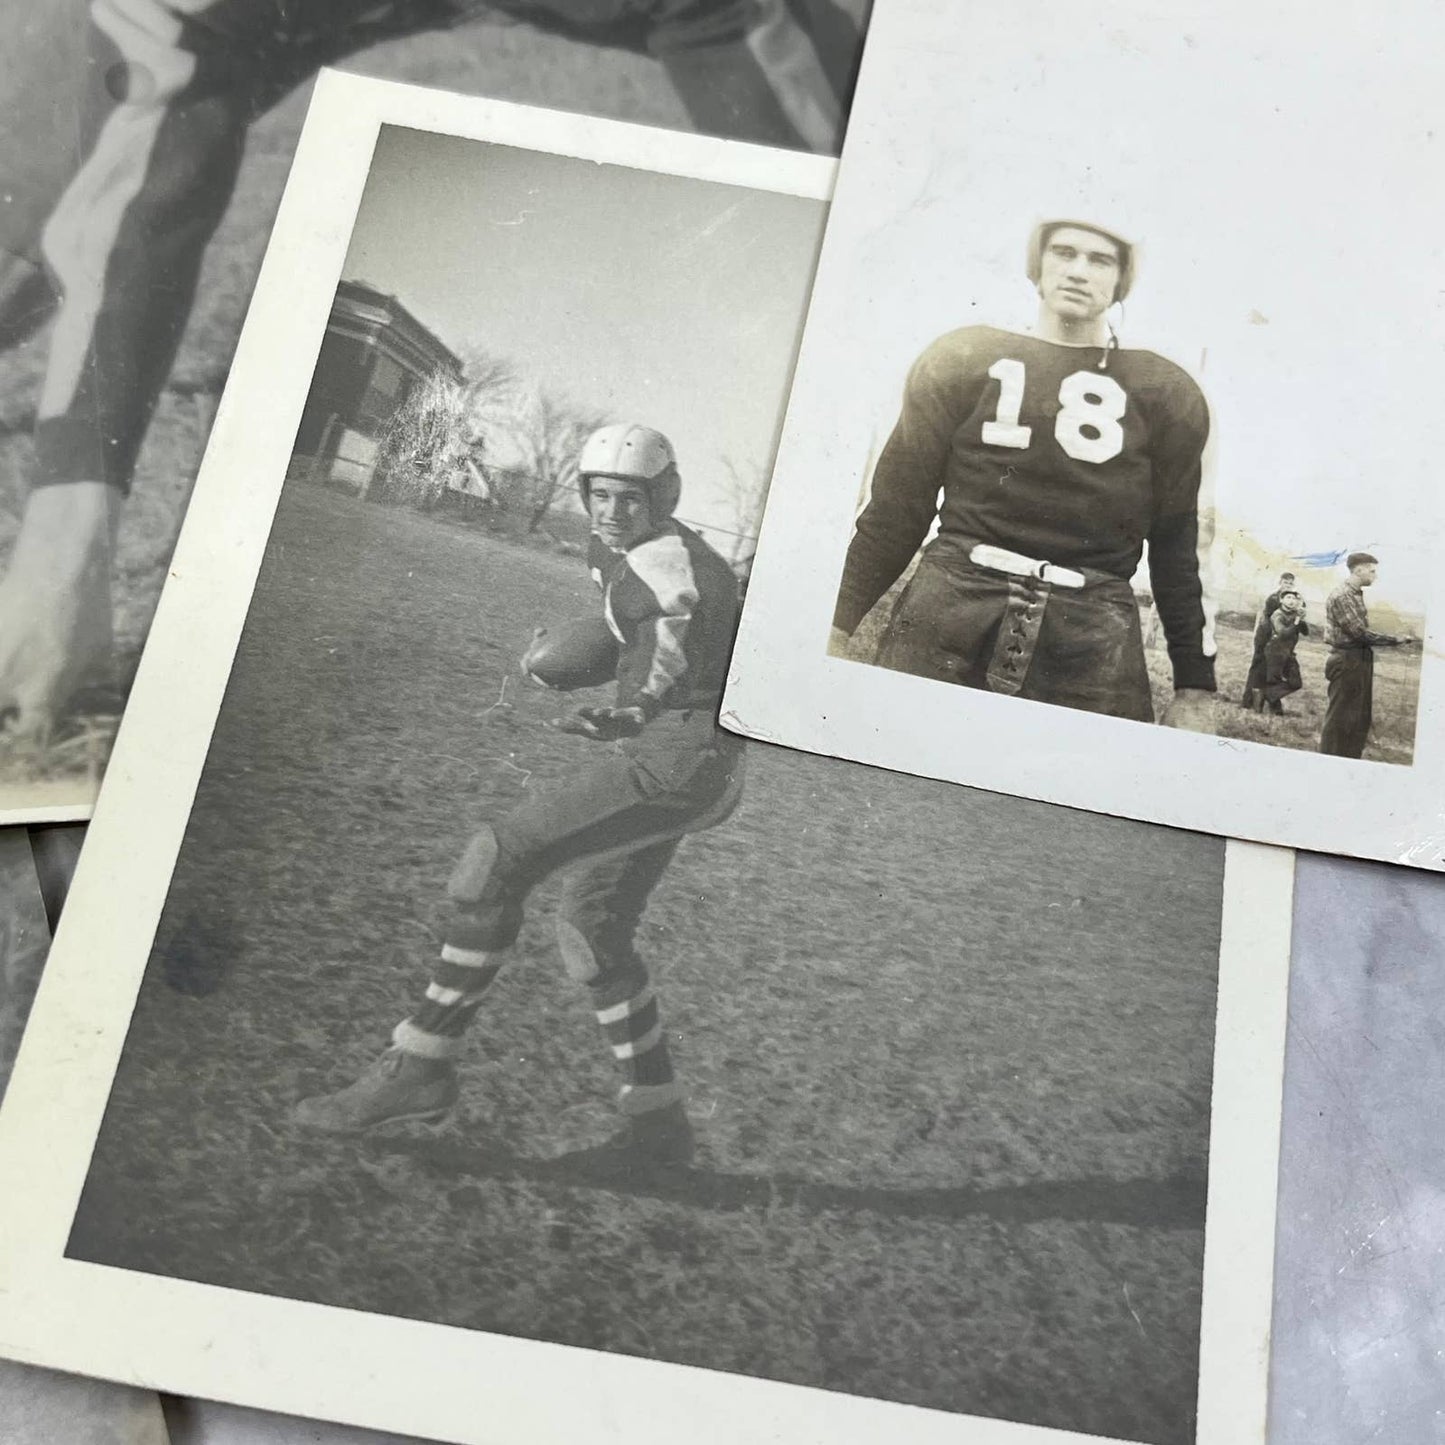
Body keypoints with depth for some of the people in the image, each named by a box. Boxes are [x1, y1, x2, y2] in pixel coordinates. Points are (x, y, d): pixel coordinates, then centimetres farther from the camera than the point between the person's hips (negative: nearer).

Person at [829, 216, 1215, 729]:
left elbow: (1177, 545, 14)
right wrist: (836, 622, 5)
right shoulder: (964, 359, 10)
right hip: (947, 612, 0)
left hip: (1093, 641, 1)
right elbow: (897, 506, 10)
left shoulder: (1166, 397, 12)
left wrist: (1194, 686, 11)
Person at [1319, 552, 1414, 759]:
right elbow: (1359, 633, -20)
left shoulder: (1356, 594, 13)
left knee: (1361, 717, 14)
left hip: (1359, 660, 10)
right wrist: (1395, 640, -15)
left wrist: (1395, 641, 8)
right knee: (1339, 718, -2)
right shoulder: (1342, 596, -16)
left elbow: (1360, 632, 12)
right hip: (1347, 662, -10)